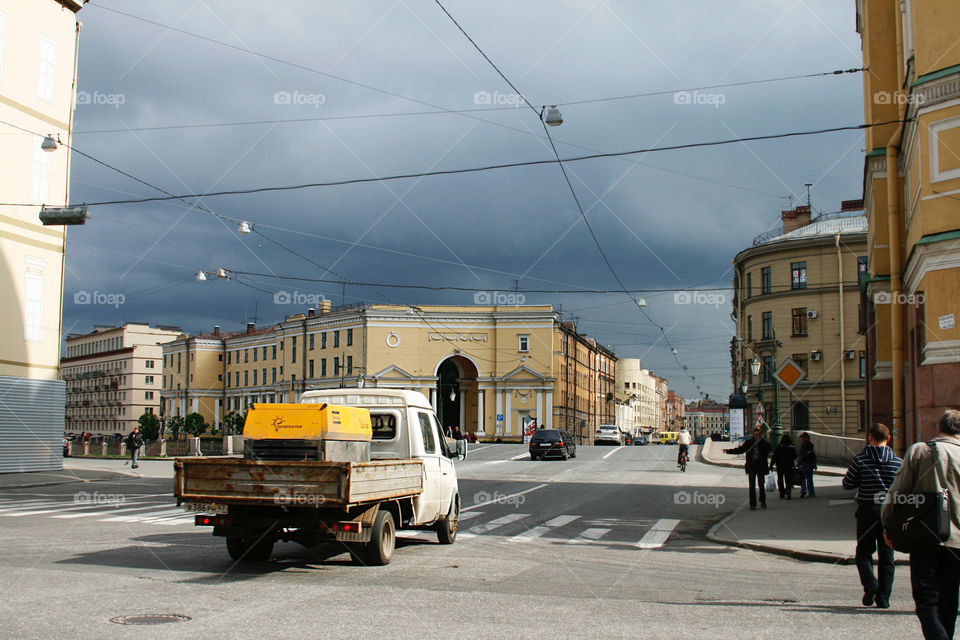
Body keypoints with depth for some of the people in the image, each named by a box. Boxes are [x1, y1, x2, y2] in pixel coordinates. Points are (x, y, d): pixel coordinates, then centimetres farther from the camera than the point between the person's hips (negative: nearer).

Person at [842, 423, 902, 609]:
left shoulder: (860, 459, -6)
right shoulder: (897, 461, -2)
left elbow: (847, 484, 0)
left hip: (867, 509, -1)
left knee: (863, 551, 10)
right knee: (886, 555, 9)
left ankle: (870, 583, -13)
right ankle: (883, 597, 8)